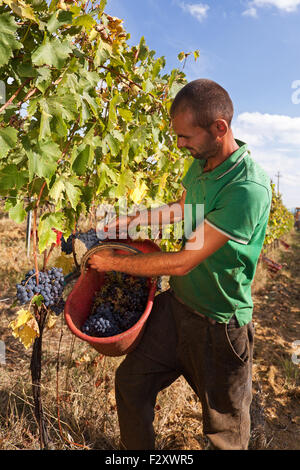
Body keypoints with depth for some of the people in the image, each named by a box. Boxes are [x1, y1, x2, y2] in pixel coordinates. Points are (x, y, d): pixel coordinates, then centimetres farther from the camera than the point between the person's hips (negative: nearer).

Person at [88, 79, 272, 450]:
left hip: (218, 325, -7)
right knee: (131, 380, 15)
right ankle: (136, 450, 40)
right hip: (176, 304, 7)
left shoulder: (248, 189, -29)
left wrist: (115, 262, -15)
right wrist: (132, 219, 11)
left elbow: (182, 263, -28)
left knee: (226, 432, 16)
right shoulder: (201, 164, -1)